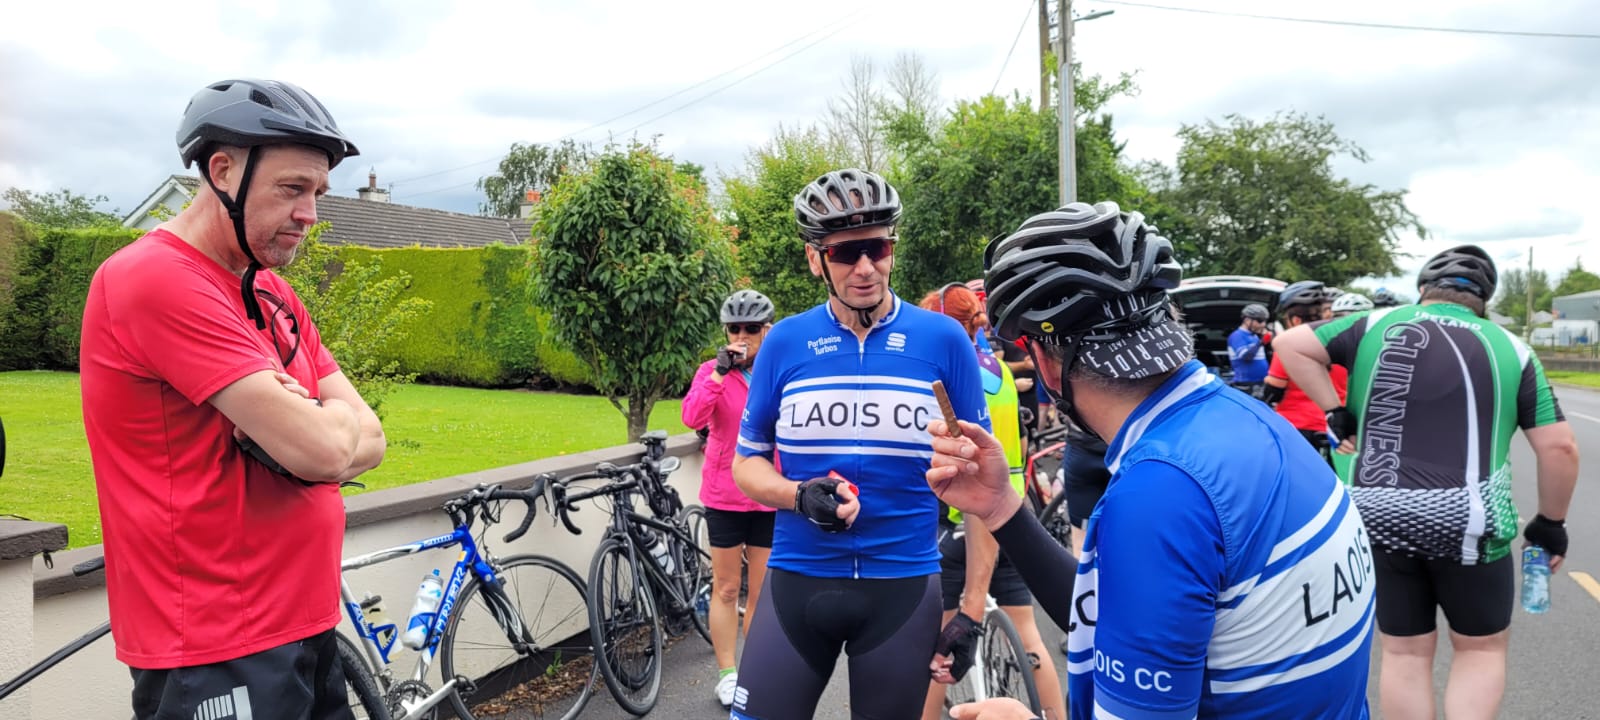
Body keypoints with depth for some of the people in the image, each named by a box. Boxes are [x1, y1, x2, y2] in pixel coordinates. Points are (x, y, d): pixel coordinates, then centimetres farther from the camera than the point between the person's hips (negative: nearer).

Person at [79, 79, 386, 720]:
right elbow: (325, 451, -25)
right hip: (218, 663, -8)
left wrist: (304, 426, -15)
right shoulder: (158, 278, -18)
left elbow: (368, 442, 5)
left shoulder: (275, 295, 10)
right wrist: (333, 414, -3)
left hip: (304, 629, 9)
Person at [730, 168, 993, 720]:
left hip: (904, 586, 0)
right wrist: (799, 497, -15)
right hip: (798, 581, 1)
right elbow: (746, 461, 7)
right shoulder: (785, 342, -1)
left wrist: (972, 609, -1)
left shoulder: (943, 340, -4)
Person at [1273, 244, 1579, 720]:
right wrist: (1550, 524, 14)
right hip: (1468, 520, -1)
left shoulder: (1377, 325, 7)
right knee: (1482, 648, 19)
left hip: (1377, 517, 1)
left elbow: (1290, 345, 5)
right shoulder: (1510, 348, 6)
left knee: (1404, 653, 15)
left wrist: (1336, 413, 7)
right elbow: (1559, 448, 3)